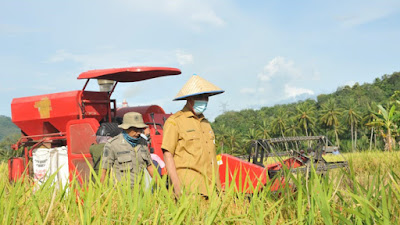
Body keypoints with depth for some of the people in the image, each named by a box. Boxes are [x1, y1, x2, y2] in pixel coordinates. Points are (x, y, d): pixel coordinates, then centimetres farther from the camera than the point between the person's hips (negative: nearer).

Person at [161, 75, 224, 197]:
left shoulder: (205, 123, 22)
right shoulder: (174, 122, -1)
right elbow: (167, 154, -7)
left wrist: (218, 186, 19)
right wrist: (176, 184, -16)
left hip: (209, 187, 7)